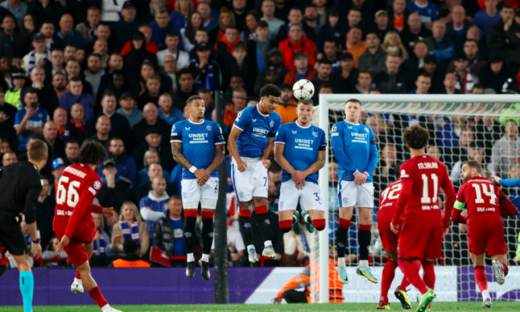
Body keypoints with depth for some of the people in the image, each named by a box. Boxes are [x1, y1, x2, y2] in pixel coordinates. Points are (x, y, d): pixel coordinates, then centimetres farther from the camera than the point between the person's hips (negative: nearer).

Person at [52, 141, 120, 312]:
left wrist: (100, 210, 26)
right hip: (82, 226, -4)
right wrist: (67, 235, -25)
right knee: (88, 240, 33)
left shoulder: (68, 170, 7)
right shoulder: (94, 179, -13)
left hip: (60, 224, 4)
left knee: (83, 268, 13)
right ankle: (78, 281, 25)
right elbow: (80, 207, -22)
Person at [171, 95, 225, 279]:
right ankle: (190, 261, -1)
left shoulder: (213, 127, 12)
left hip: (210, 176, 2)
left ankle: (205, 262, 3)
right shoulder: (179, 127, 7)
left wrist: (208, 171, -8)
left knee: (208, 219, 0)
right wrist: (195, 170, -9)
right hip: (189, 177, -1)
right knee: (189, 217, -6)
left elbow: (220, 153, 8)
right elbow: (176, 154, 1)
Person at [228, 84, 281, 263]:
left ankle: (267, 245, -11)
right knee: (244, 204, -3)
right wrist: (238, 161, -17)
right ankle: (250, 248, -1)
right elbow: (232, 137, -9)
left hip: (259, 162, 4)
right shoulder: (247, 114, -12)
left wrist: (265, 158, -3)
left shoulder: (275, 119, 5)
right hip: (242, 161, -4)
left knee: (261, 200, -6)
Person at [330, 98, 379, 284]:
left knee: (366, 218, 3)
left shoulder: (367, 131, 17)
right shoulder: (339, 128, 3)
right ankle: (341, 264, -5)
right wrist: (354, 171, -14)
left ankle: (363, 264, 8)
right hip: (347, 177, -5)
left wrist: (367, 173, -6)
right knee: (345, 217, -8)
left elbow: (374, 155, 12)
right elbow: (338, 152, -7)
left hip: (365, 179, 5)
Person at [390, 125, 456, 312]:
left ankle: (425, 291, -24)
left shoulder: (408, 166, -7)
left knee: (405, 262, -1)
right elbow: (451, 194, 11)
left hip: (415, 220, -5)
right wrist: (446, 222, 19)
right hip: (435, 220, 5)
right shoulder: (439, 166, 10)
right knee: (428, 263, 13)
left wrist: (395, 219, -10)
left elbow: (405, 193, -19)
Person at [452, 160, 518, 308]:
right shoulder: (493, 186, 27)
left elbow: (455, 217, 21)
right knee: (503, 269, 8)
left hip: (475, 224, -1)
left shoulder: (465, 186, 20)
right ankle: (499, 265, -30)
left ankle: (485, 295, -9)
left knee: (478, 266, 17)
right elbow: (513, 211, 25)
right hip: (495, 223, 1)